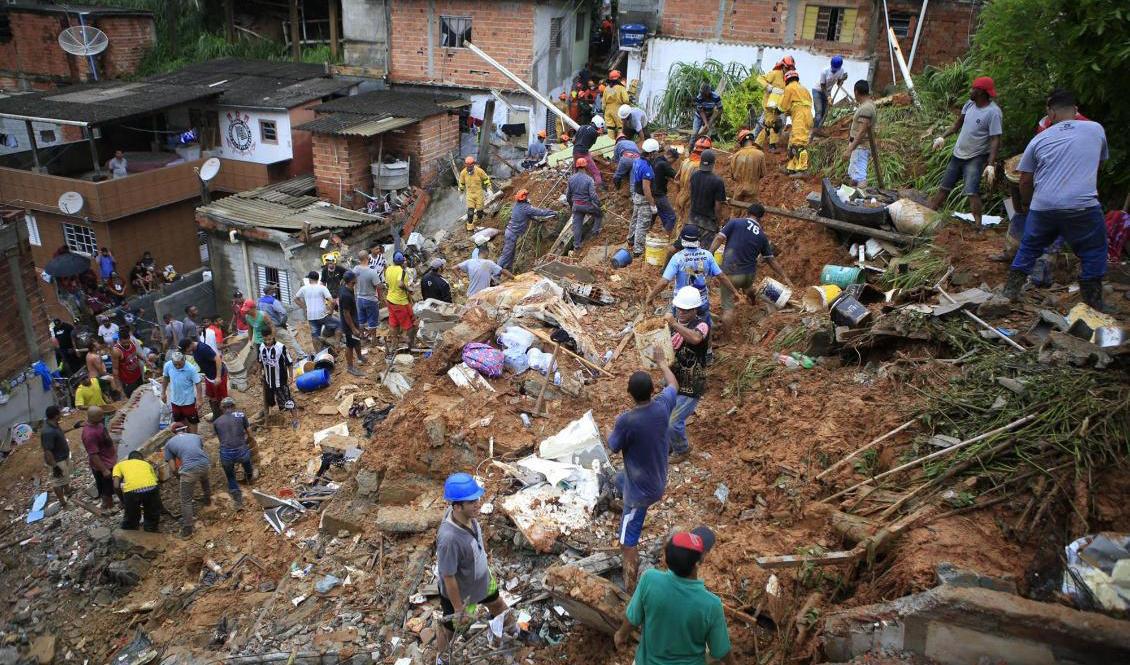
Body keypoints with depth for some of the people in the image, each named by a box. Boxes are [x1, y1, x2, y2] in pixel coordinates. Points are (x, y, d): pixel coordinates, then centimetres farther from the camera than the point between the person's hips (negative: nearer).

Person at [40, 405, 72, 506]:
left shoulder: (53, 424, -7)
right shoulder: (48, 432, -35)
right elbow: (47, 452, -30)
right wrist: (55, 467, -24)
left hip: (64, 457, 9)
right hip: (57, 461, -9)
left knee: (66, 477, 29)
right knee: (58, 481, 11)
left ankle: (67, 492, 52)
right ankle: (62, 501, 27)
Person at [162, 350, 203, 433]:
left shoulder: (191, 369, -26)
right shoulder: (168, 365, -15)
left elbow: (197, 384, -18)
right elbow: (165, 378, 3)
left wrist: (199, 399, -18)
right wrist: (163, 393, 10)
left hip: (188, 401, -4)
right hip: (175, 400, 4)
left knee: (192, 421, 12)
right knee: (179, 421, 23)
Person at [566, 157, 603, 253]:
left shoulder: (571, 178, -2)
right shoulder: (589, 179, -16)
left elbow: (568, 194, 6)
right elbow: (593, 195, -18)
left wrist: (570, 204, 23)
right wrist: (598, 205, -3)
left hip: (576, 205, 4)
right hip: (587, 205, -4)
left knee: (577, 225, 10)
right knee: (599, 215, 25)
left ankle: (576, 247, 14)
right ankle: (595, 232, 21)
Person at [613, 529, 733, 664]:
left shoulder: (650, 580, -31)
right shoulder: (710, 605, -32)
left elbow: (633, 618, -13)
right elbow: (720, 651, -15)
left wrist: (622, 634, 8)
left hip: (650, 660, 1)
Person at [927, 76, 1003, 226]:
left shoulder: (993, 112, -21)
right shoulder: (970, 103, -1)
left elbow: (995, 140, -23)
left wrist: (991, 164, -30)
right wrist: (943, 137, 7)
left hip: (976, 158, -7)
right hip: (958, 154, 7)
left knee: (972, 191, -21)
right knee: (944, 187, 14)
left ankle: (978, 225, -19)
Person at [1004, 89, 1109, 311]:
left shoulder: (1039, 139, 10)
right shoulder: (1096, 129, 10)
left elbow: (1025, 180, 11)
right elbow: (1101, 162, 27)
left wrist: (1027, 204, 29)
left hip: (1043, 207, 1)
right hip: (1083, 207, -1)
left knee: (1028, 248, 20)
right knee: (1093, 254, 14)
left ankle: (1011, 291, 26)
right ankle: (1093, 306, 16)